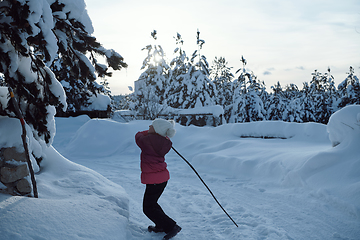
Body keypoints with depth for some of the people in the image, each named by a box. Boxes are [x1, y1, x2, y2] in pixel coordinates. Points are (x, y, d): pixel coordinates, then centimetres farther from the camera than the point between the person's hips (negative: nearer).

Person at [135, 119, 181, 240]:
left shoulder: (148, 140, -23)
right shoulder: (164, 142, -2)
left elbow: (138, 136, 0)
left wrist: (148, 132, 12)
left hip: (154, 179, -8)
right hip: (162, 176, 8)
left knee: (148, 208, 6)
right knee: (151, 203, 25)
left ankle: (171, 226, 7)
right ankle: (161, 226, 37)